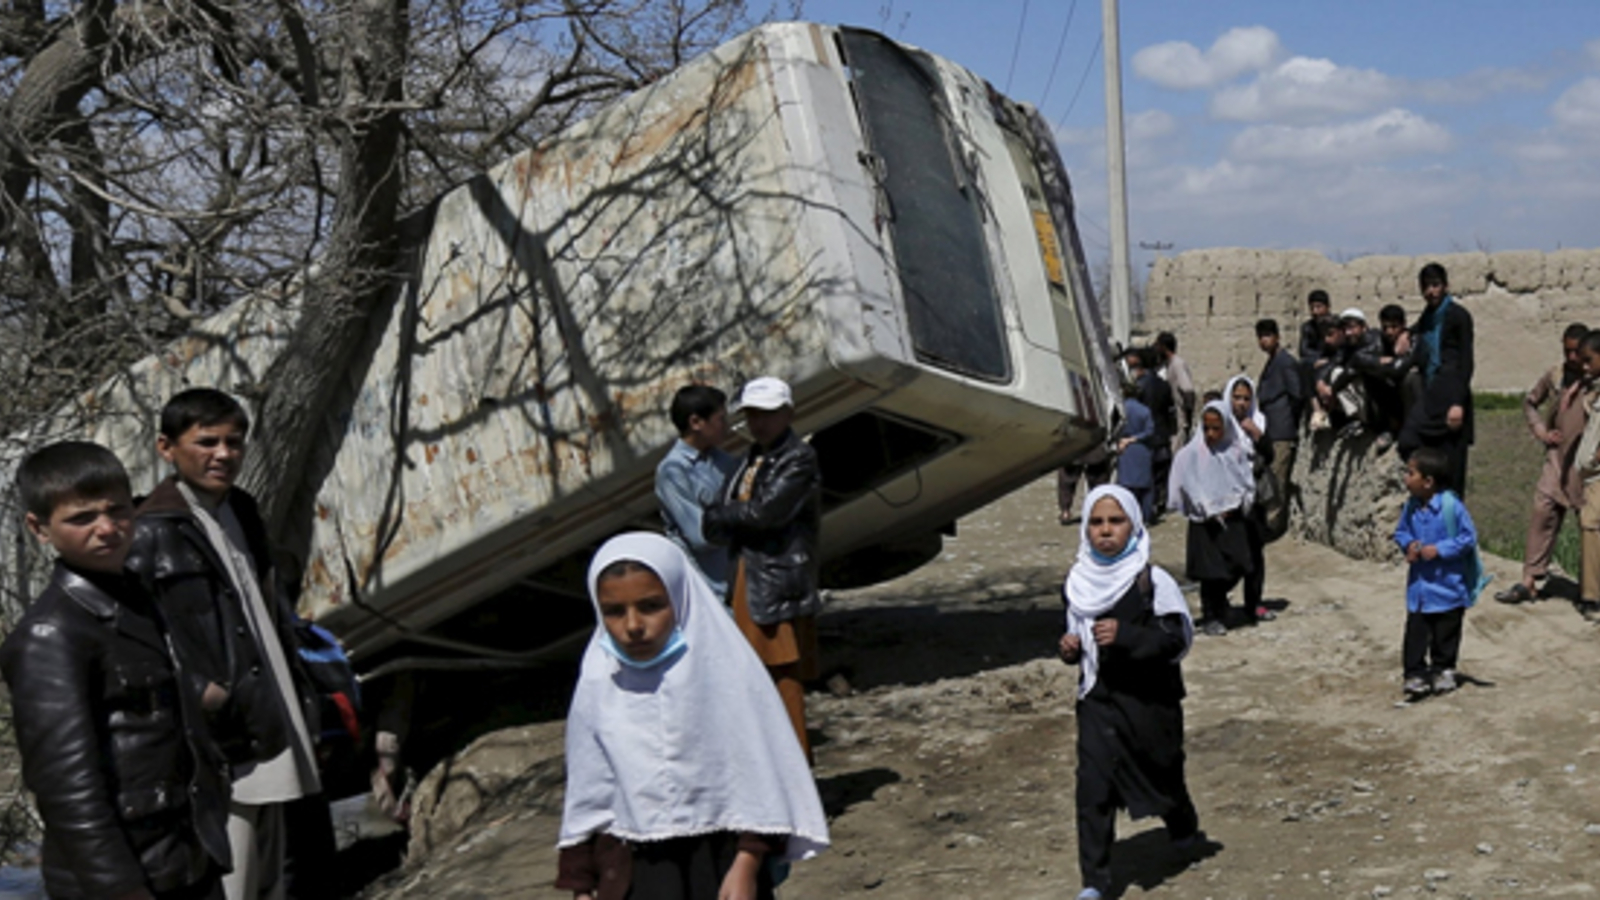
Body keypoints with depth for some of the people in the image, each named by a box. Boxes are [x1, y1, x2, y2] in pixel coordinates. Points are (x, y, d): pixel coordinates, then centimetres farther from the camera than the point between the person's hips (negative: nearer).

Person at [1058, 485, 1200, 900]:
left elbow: (1176, 638, -15)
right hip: (1098, 698, 3)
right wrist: (1071, 649, -6)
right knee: (1092, 786, -7)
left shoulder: (1153, 581, -13)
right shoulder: (1079, 583, 2)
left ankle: (1184, 830, 50)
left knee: (1163, 772, 18)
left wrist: (1125, 635, -27)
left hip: (1150, 698, -3)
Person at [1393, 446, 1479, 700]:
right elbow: (1401, 532, 14)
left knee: (1445, 634, 12)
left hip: (1447, 586, -4)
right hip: (1418, 585, 4)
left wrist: (1439, 550, -21)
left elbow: (1468, 538, -14)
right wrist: (1408, 545, -8)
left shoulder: (1452, 506, -17)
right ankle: (1415, 674, 8)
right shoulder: (1411, 507, 0)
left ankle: (1443, 670, 28)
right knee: (1415, 633, 2)